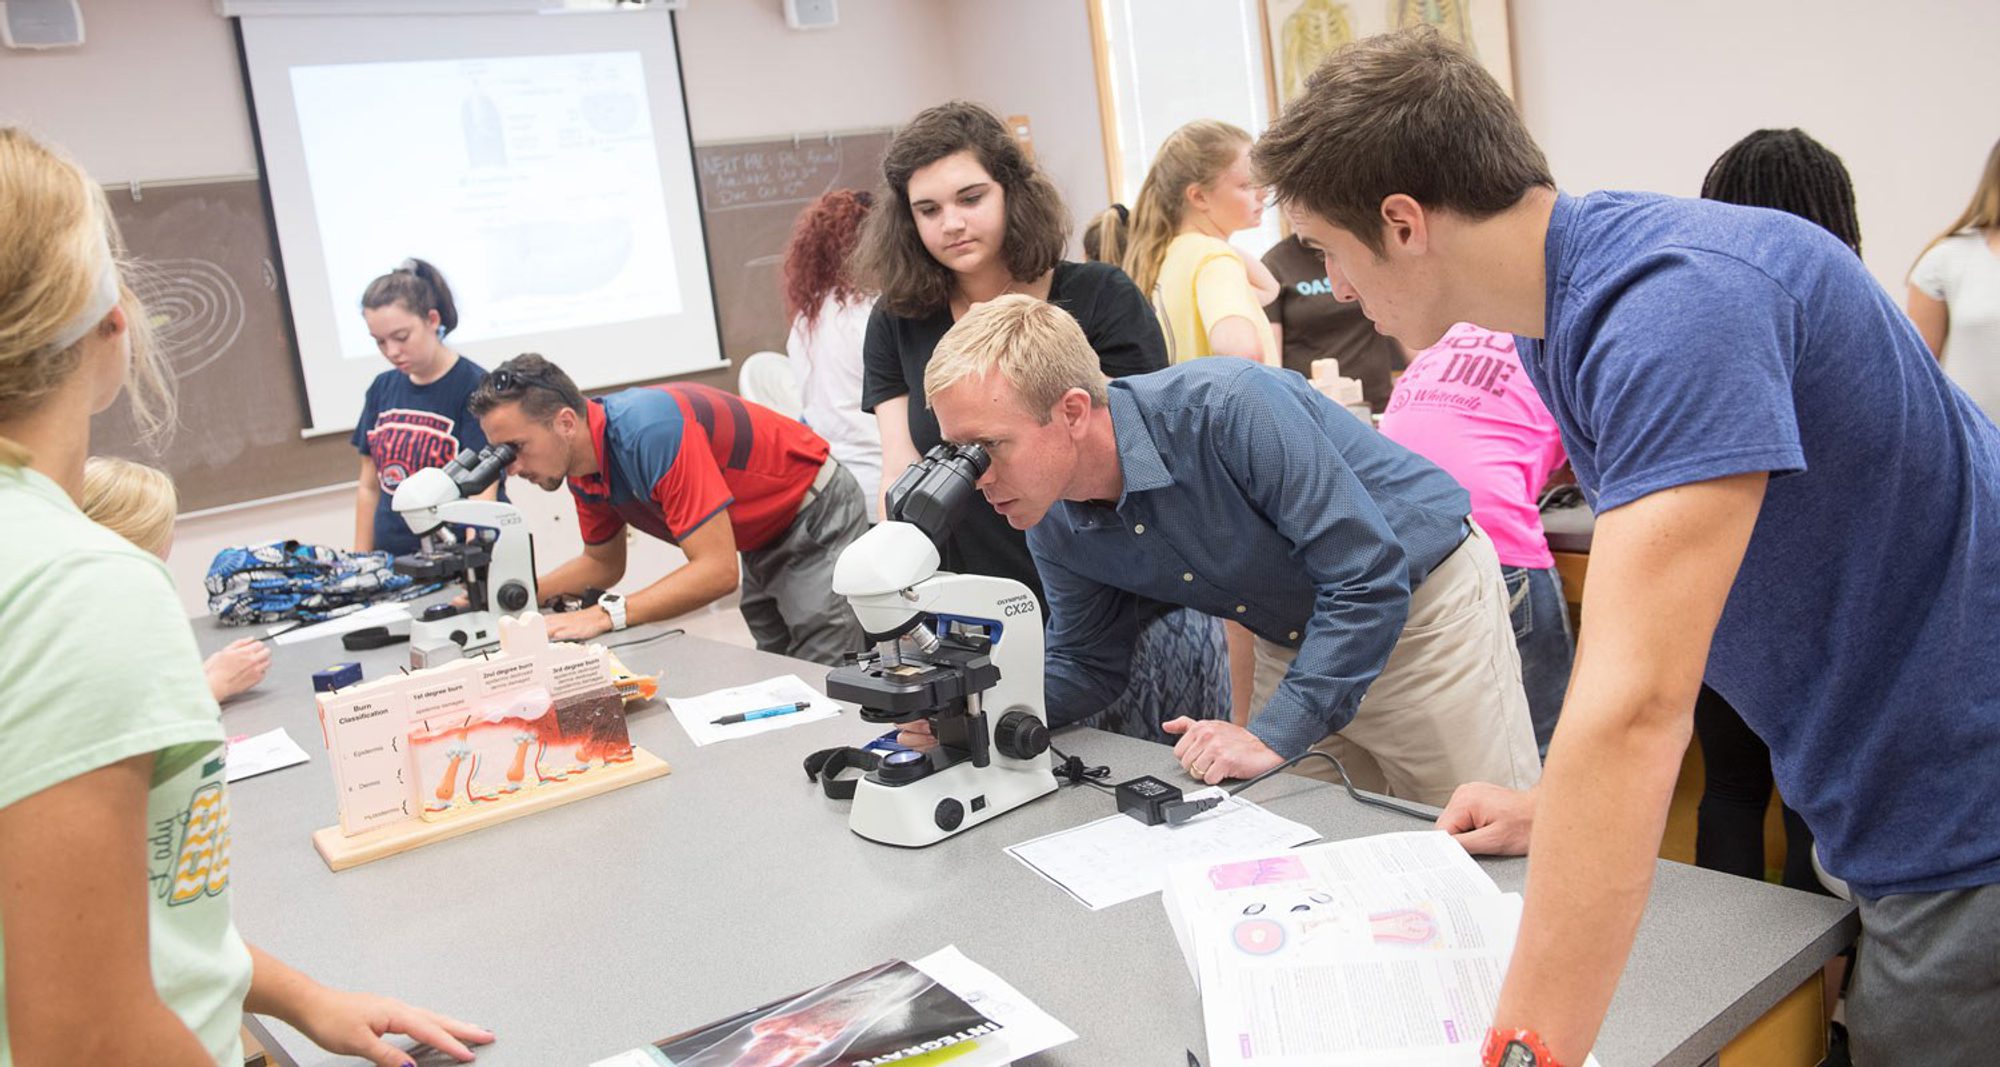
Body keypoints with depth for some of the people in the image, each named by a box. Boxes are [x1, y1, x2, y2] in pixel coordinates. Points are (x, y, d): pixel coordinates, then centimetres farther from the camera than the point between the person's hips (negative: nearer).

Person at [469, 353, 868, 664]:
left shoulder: (650, 430, -34)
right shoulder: (583, 469, -6)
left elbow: (718, 569, -36)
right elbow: (603, 563, 12)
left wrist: (604, 615, -36)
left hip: (817, 514, -9)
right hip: (764, 539, 9)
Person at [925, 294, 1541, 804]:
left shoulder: (1228, 408, -35)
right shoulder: (1054, 528, -13)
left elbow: (1370, 576, -32)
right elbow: (1088, 663, 2)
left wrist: (1274, 736, -31)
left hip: (1426, 599, -5)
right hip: (1293, 641, 6)